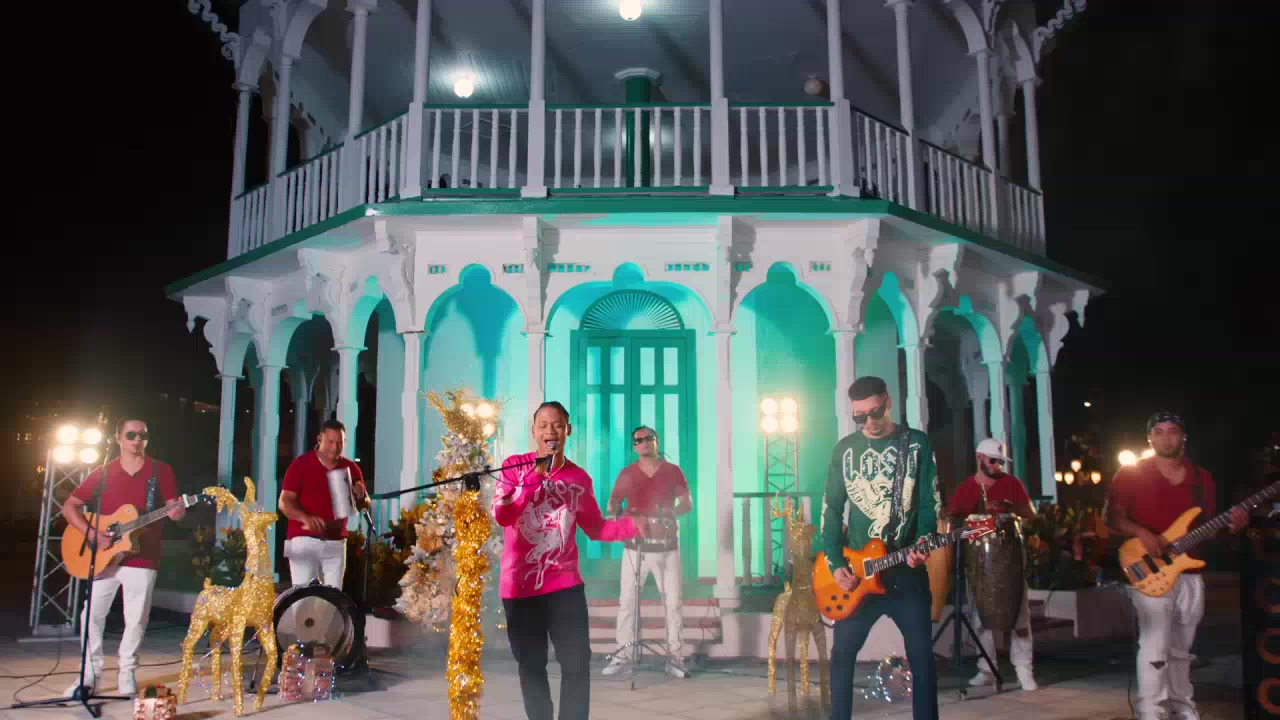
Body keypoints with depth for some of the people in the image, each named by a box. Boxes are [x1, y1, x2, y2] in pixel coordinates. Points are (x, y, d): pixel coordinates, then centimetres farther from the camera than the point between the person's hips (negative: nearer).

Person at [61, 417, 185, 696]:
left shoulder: (161, 471, 2)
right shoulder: (103, 473, 5)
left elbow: (174, 506, 3)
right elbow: (69, 507, 6)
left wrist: (177, 512, -23)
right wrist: (92, 534, -9)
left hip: (142, 557, -1)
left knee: (136, 618, 1)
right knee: (91, 614, 2)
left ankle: (126, 672, 17)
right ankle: (91, 672, 16)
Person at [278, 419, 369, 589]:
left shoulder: (350, 468, 7)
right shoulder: (301, 464, -4)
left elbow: (365, 506, 12)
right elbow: (284, 502, -10)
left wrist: (361, 496, -13)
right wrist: (305, 518, -29)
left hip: (336, 543, 3)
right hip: (304, 540, -3)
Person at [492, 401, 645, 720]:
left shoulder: (579, 478, 3)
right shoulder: (514, 466, -3)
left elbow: (596, 528, 8)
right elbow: (501, 516, -13)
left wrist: (637, 523, -7)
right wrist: (534, 478, -21)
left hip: (564, 583, 1)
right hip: (519, 585, -1)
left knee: (577, 663, -3)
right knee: (531, 666, 10)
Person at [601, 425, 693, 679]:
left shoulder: (673, 471, 4)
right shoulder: (626, 474, 6)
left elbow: (688, 503, 2)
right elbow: (613, 503, 7)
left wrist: (671, 512, -18)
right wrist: (614, 511, -16)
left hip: (667, 545, 0)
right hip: (635, 545, 0)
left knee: (673, 602, 0)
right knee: (627, 601, -2)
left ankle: (674, 656, 6)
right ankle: (623, 655, 4)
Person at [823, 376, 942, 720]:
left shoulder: (918, 443, 0)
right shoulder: (844, 449, 4)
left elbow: (931, 502, -1)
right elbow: (831, 510, 4)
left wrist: (921, 545, -18)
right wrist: (835, 564, -5)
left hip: (907, 569, -2)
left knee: (921, 655, 2)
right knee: (842, 653, 7)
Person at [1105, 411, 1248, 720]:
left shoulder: (1202, 478, 10)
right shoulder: (1131, 474, -3)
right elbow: (1112, 518, -6)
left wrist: (1231, 525, -5)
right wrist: (1143, 534, -20)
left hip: (1190, 574, 5)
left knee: (1181, 648, 15)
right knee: (1155, 647, -12)